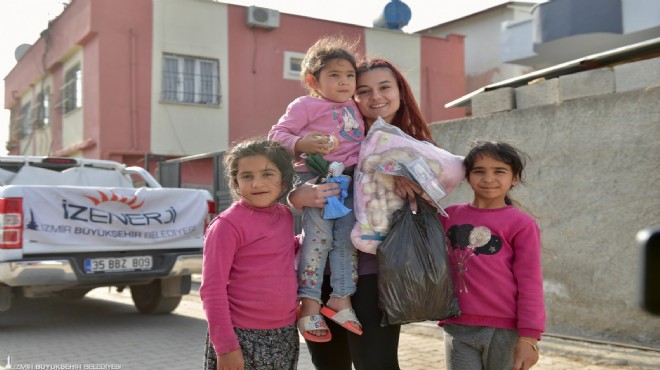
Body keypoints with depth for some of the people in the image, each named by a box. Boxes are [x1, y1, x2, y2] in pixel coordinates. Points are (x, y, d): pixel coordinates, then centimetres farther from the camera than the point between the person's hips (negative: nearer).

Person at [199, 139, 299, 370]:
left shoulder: (285, 216, 6)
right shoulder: (228, 224, -13)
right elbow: (212, 289, -15)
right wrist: (225, 346, -17)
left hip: (285, 335, 6)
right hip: (242, 336, -6)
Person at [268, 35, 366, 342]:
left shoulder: (353, 107, 19)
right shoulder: (306, 105, -1)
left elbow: (362, 140, 33)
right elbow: (277, 134, -5)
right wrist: (301, 145, -22)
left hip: (349, 180, 7)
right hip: (316, 177, -6)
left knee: (347, 239, 5)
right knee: (319, 237, -9)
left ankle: (341, 298, 13)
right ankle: (309, 304, -3)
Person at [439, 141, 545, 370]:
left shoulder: (521, 224, -4)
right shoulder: (449, 216, 8)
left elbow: (530, 284, -4)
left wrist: (528, 338, -7)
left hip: (505, 331, -3)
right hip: (458, 328, 3)